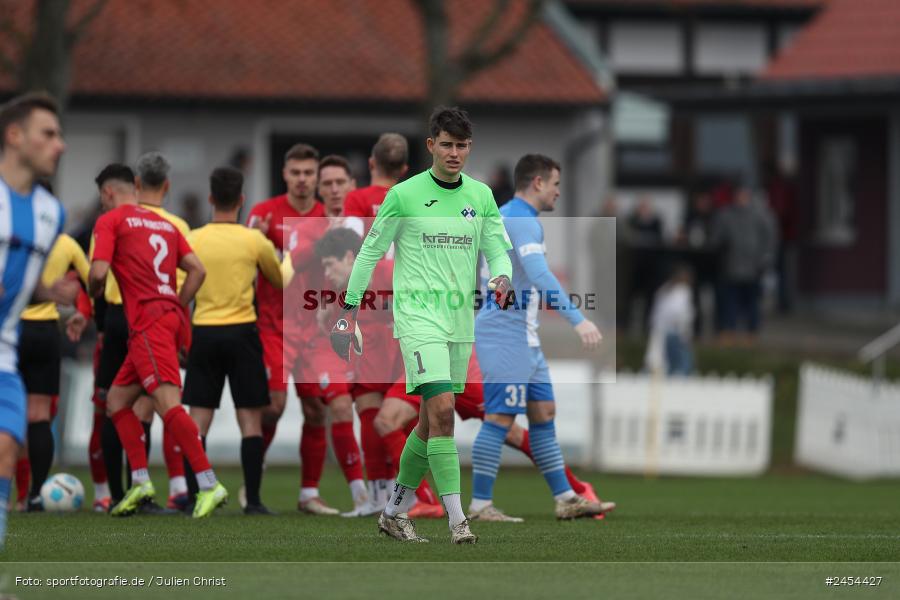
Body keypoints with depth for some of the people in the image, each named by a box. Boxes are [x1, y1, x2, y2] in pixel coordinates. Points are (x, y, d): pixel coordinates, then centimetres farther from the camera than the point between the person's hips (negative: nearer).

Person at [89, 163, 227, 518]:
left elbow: (99, 272, -9)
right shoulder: (165, 224, 21)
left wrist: (93, 293, 13)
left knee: (167, 405, -17)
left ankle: (209, 485, -26)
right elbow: (197, 270, 15)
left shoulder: (110, 221, 2)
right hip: (173, 318, 8)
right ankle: (140, 482, 10)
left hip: (148, 321, -8)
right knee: (117, 400, 17)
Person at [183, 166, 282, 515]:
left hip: (203, 333, 1)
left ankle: (193, 497, -2)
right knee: (250, 420, 3)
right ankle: (253, 500, -1)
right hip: (242, 331, -1)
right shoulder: (254, 241, -3)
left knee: (198, 420, 4)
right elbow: (280, 281, 13)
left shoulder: (193, 240, 1)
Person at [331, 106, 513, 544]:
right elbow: (371, 250, 3)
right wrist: (350, 308, 4)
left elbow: (497, 249, 12)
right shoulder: (404, 195, -4)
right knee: (442, 409, -19)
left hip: (461, 321, 6)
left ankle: (395, 512, 23)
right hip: (418, 315, -5)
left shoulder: (481, 196, 9)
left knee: (432, 419, 9)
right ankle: (456, 519, -21)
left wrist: (501, 278, -11)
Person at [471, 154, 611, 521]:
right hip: (507, 334, -11)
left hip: (523, 337, 11)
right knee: (500, 419, -8)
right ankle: (480, 506, -5)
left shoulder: (504, 216, 16)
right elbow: (539, 275, -29)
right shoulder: (522, 221, -16)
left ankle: (566, 500, 12)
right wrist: (577, 319, -35)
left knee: (543, 414, 11)